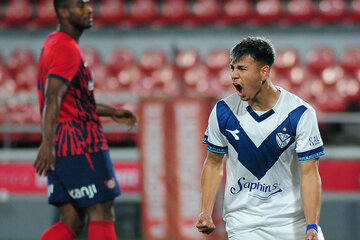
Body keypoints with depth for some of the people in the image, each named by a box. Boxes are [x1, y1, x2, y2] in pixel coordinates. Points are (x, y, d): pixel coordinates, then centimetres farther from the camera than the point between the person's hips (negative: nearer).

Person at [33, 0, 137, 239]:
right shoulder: (67, 48, -12)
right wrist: (48, 142, -33)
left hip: (61, 147, 10)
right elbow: (53, 98, -24)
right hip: (81, 143, -10)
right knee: (102, 215, -4)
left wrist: (110, 112, 30)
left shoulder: (54, 43, 20)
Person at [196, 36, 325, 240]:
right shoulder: (222, 112, -3)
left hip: (291, 221, -1)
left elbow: (309, 173, -12)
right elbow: (214, 162, 9)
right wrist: (206, 213, -2)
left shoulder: (300, 114, -11)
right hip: (242, 221, 1)